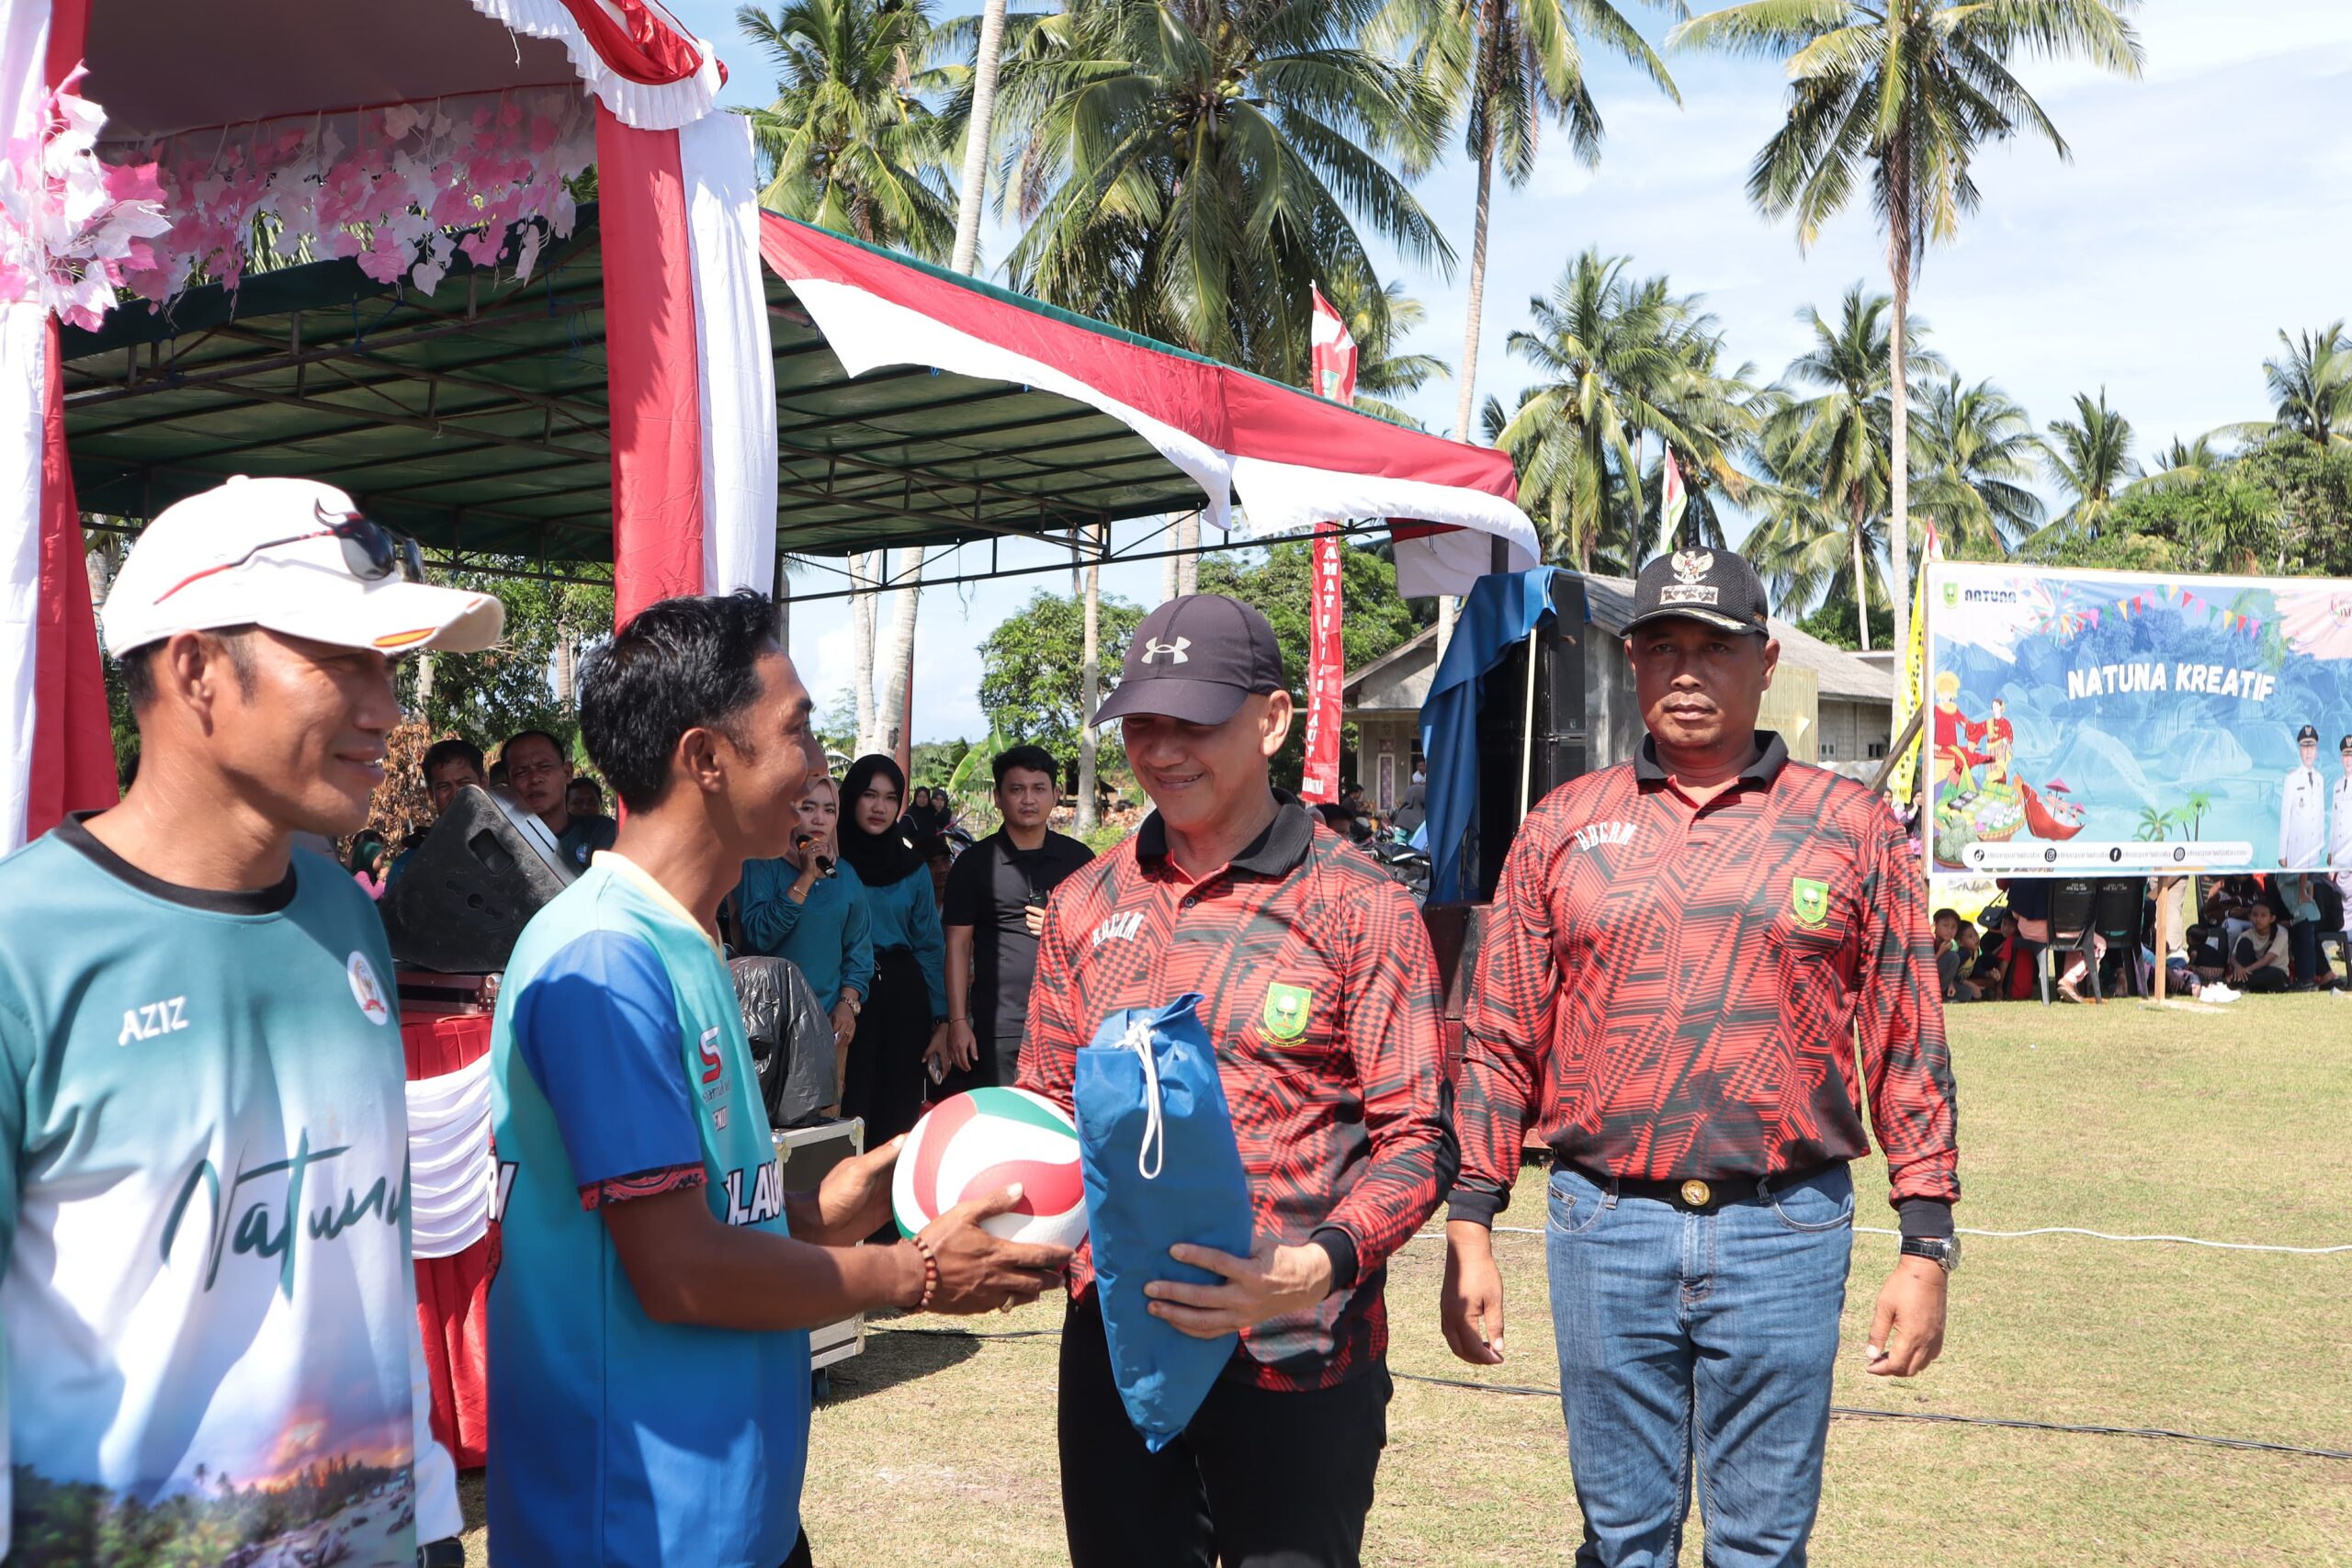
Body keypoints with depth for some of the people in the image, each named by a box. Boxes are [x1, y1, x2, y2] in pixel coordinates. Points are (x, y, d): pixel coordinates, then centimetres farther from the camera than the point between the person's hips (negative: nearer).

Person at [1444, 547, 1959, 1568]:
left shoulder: (1851, 827, 4)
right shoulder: (1561, 830, 7)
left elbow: (1908, 1047, 4)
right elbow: (1500, 1043, 8)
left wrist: (1926, 1246, 0)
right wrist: (1469, 1229, 3)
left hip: (1785, 1233, -1)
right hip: (1603, 1228, 1)